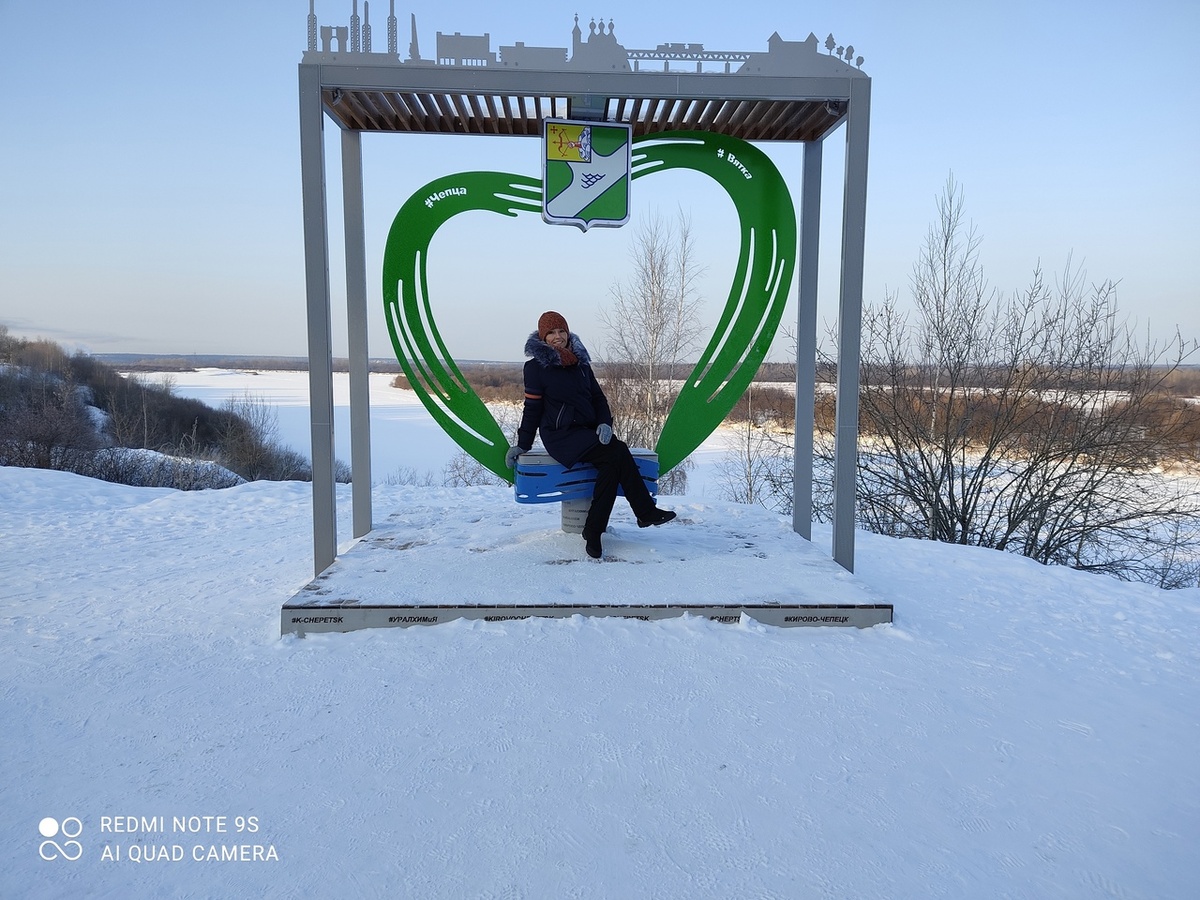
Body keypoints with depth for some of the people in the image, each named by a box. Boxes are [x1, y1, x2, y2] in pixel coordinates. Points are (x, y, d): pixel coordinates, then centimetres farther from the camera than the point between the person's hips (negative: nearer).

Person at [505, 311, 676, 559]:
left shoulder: (581, 362, 13)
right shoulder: (536, 367, -1)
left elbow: (598, 397, 15)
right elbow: (532, 409, 2)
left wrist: (604, 423, -3)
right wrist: (522, 444, 0)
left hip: (587, 432, 6)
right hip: (560, 435, -5)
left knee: (611, 465, -26)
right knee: (617, 452, -26)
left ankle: (594, 532, -24)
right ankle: (646, 513, -16)